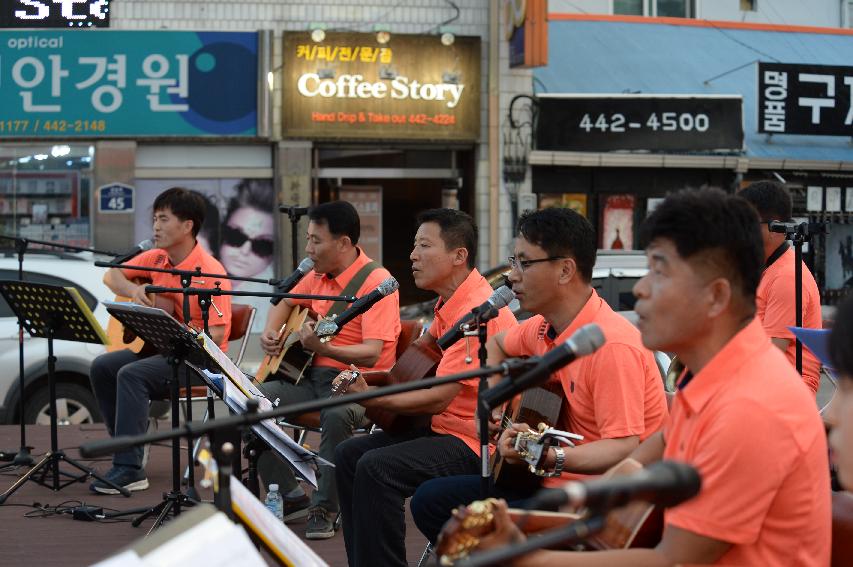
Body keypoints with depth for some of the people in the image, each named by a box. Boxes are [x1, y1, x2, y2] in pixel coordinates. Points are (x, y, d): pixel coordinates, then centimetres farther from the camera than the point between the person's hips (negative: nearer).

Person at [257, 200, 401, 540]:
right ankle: (290, 497, -3)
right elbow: (287, 302, 29)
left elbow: (372, 353, -25)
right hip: (312, 375, 8)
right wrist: (270, 333, 9)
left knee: (337, 415, -39)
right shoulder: (319, 275, 8)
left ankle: (324, 507, -19)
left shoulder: (376, 281, -16)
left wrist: (323, 349, -39)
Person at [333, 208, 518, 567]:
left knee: (377, 467, -25)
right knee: (349, 454, 6)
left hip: (477, 442, -10)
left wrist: (371, 398, -16)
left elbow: (437, 398, -24)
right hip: (445, 428, 10)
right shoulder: (450, 305, 10)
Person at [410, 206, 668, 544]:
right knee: (430, 500, 6)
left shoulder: (611, 345, -23)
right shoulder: (544, 329, 5)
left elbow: (623, 449, -28)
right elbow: (498, 344, 28)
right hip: (554, 481, 9)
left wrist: (549, 458, -41)